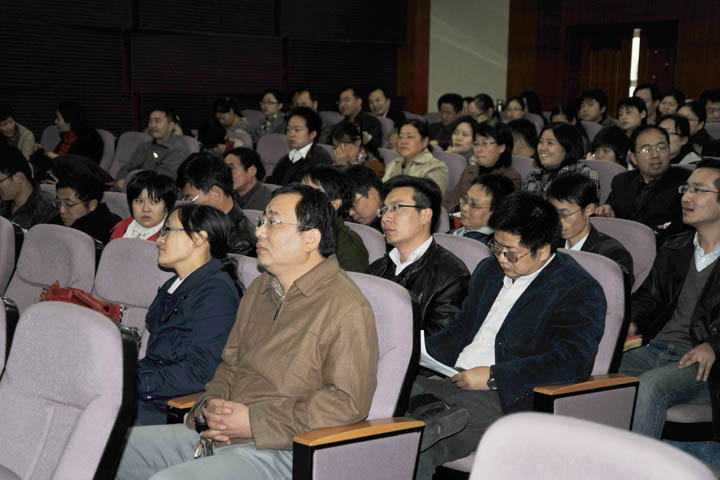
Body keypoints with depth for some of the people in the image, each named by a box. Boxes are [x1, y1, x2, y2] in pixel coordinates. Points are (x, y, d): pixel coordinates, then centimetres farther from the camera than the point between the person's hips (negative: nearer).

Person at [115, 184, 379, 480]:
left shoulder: (347, 309, -12)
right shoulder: (258, 290, 17)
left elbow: (349, 402, -19)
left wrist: (255, 422, -17)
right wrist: (211, 403, -1)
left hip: (279, 453, -8)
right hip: (218, 435, 8)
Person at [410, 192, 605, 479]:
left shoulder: (580, 291, -4)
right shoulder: (489, 270, 20)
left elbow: (571, 361, -18)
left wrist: (493, 376, -20)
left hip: (508, 400, -8)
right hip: (451, 381, 8)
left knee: (413, 451, -33)